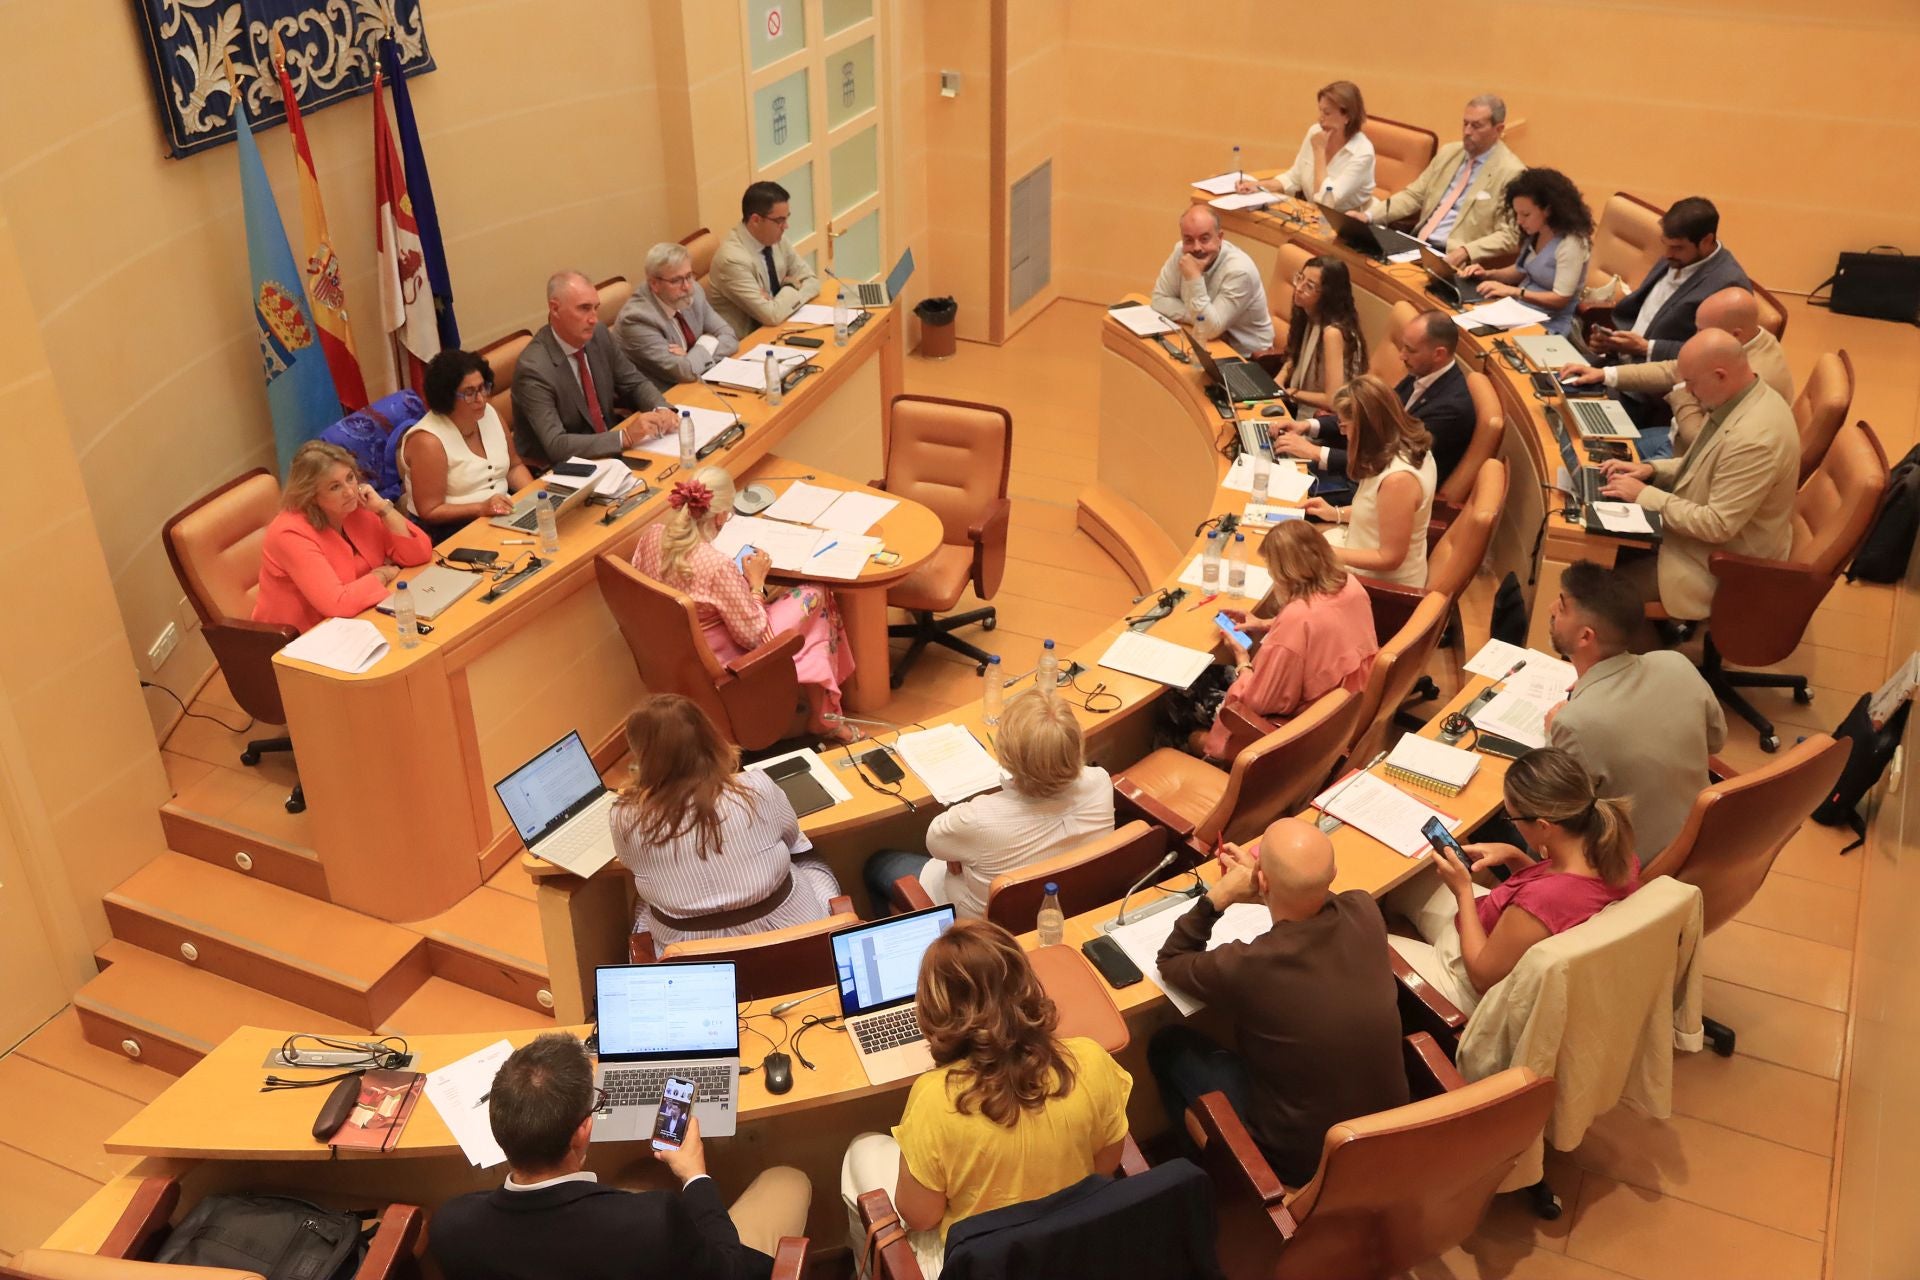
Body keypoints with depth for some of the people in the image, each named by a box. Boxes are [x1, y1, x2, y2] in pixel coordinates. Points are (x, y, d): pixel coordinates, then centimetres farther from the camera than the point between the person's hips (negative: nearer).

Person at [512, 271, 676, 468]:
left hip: (609, 452, 7)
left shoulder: (598, 335, -3)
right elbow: (556, 445, -29)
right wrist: (626, 437, -35)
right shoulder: (534, 369, -23)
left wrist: (660, 409, -13)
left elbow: (635, 383, 9)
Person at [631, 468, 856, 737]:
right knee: (815, 598, 5)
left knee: (780, 592, 19)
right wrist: (756, 582, -9)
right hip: (720, 667, -7)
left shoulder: (651, 535, -14)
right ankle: (820, 717, 18)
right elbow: (754, 636, -23)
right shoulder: (717, 566, -34)